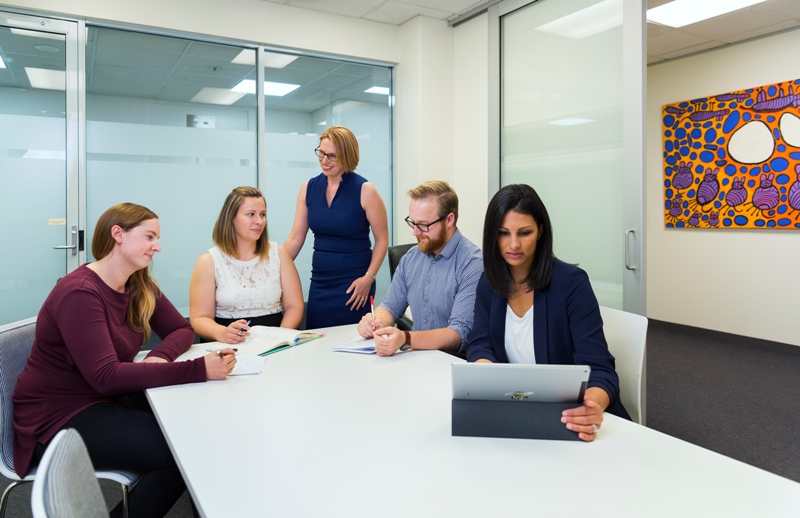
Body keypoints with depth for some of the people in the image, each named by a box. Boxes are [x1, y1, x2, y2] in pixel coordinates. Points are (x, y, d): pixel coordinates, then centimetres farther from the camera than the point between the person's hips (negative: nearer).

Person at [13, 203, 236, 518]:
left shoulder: (141, 287, 1)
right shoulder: (79, 293, -24)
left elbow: (181, 330, 4)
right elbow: (105, 376, -32)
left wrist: (160, 357, -21)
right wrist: (198, 370, -38)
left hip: (109, 399, 8)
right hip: (59, 416, -7)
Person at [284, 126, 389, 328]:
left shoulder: (364, 190, -10)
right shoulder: (309, 188, 3)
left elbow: (382, 239, -6)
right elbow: (296, 237, 5)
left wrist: (369, 278, -15)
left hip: (353, 284, -4)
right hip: (319, 282, 5)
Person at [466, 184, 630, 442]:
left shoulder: (571, 282, -15)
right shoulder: (489, 283, 0)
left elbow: (599, 367, -19)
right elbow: (480, 345, -3)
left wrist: (593, 406, -40)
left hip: (571, 418, -2)